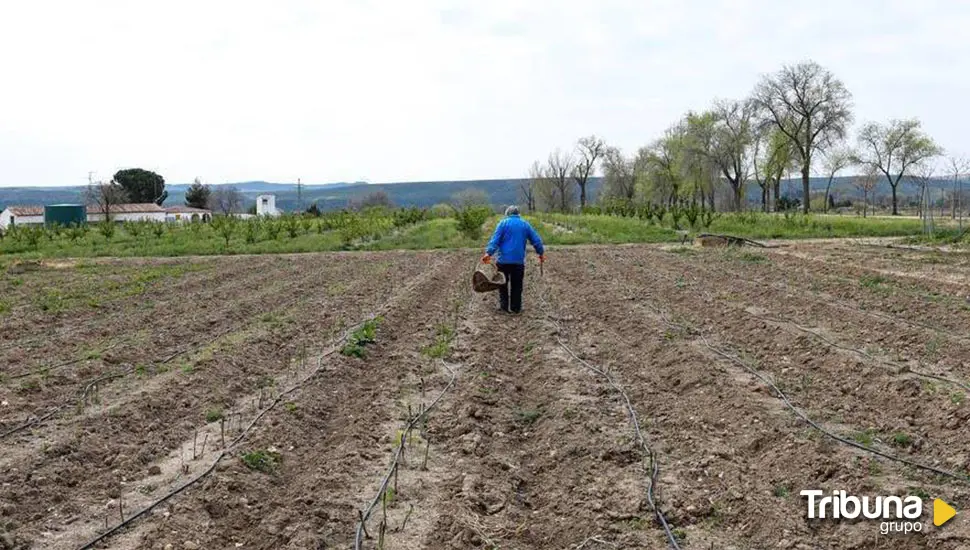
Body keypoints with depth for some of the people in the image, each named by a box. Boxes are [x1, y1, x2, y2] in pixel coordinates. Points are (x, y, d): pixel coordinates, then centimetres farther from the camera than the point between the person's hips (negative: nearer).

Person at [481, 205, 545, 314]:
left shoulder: (503, 223, 1)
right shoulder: (525, 224, 10)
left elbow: (495, 239, -11)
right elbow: (536, 240, 11)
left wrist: (489, 253, -20)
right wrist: (541, 253, 22)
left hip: (504, 260, -2)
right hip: (519, 260, 2)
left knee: (503, 283, 10)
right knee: (517, 285, 9)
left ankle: (504, 306, 9)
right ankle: (516, 308, 10)